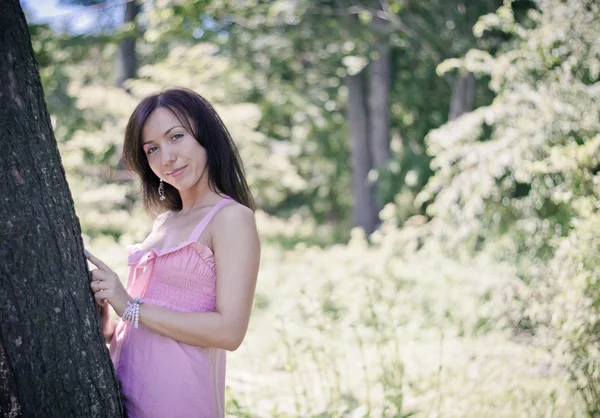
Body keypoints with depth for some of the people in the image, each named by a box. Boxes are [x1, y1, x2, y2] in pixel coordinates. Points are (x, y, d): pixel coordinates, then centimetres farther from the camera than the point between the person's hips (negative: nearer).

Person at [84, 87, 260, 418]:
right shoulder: (164, 221, 13)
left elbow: (229, 331, -19)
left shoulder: (232, 218, -10)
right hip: (124, 388, 7)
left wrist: (131, 307, -16)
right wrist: (108, 328, -4)